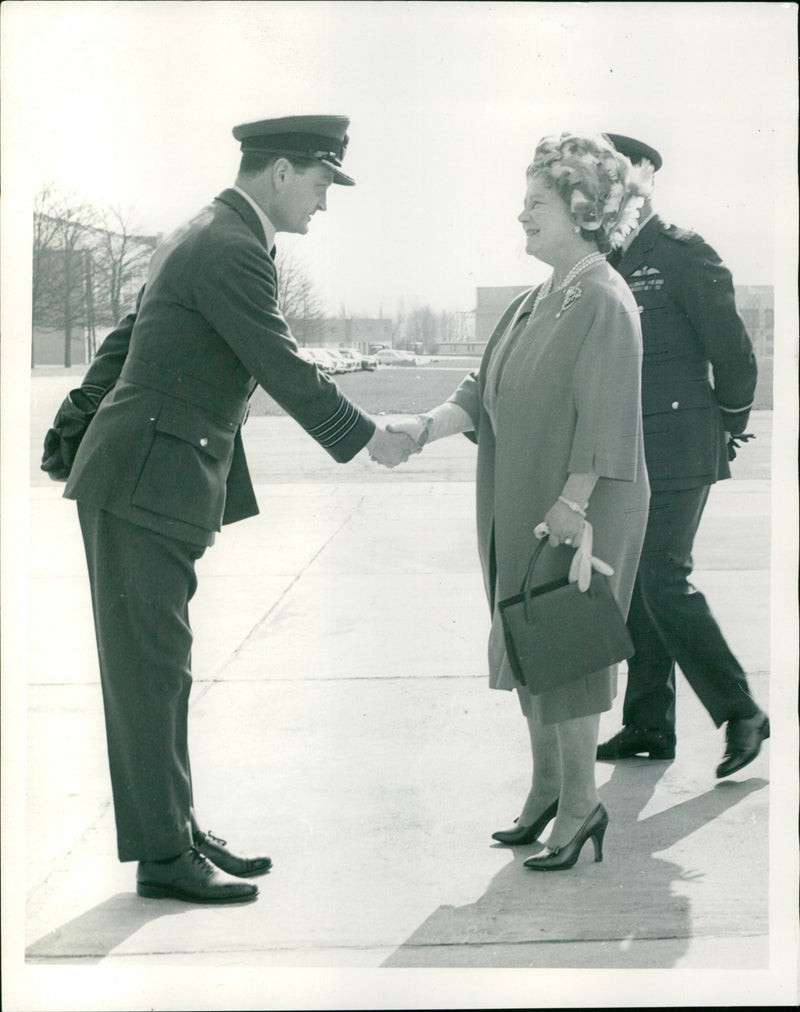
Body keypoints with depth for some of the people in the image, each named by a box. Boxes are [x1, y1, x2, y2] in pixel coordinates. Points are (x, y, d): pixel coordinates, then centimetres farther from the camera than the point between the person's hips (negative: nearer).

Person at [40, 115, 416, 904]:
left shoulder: (202, 239, 17)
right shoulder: (232, 250, -15)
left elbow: (124, 340, 22)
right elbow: (285, 371, -16)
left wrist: (75, 432, 26)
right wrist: (367, 439, -6)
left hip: (151, 480, 10)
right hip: (144, 481, -10)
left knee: (160, 668, 13)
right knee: (148, 669, -4)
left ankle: (177, 830, 21)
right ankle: (162, 855, 2)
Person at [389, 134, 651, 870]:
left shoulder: (604, 302, -15)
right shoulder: (535, 303, 12)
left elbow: (605, 425, -19)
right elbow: (484, 393, 9)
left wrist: (570, 509, -21)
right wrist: (423, 428, -6)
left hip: (581, 514, -9)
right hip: (520, 508, 9)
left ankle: (580, 805, 13)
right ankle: (546, 790, 29)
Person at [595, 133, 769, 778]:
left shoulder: (684, 255, -8)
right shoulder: (606, 263, 13)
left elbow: (734, 352, -5)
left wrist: (727, 432, 2)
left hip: (677, 451, -7)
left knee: (664, 580, -11)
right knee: (633, 585, 8)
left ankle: (741, 713, 1)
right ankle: (649, 725, 16)